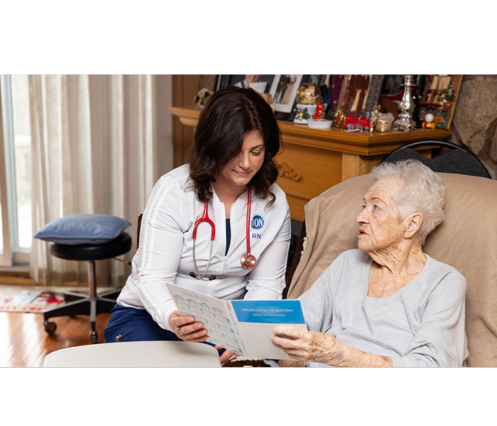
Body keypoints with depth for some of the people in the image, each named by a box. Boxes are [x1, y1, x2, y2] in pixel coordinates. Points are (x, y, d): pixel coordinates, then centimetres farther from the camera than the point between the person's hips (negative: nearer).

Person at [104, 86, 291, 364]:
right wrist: (172, 318, -40)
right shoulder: (174, 190, -16)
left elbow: (266, 284, -2)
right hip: (152, 313, -2)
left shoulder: (274, 203, -4)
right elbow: (153, 278, -18)